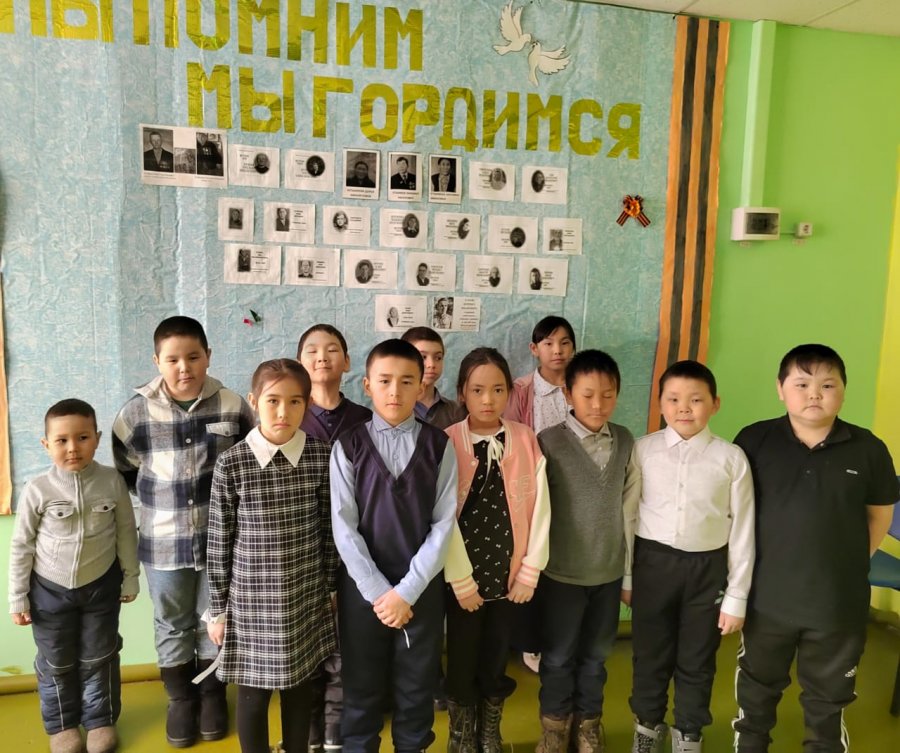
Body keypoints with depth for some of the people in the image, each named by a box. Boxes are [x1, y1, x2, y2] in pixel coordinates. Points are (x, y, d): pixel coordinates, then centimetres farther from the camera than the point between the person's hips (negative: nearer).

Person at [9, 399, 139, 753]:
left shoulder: (112, 481, -16)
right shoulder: (37, 490, -18)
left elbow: (126, 533, -3)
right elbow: (21, 546, -7)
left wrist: (130, 578, 3)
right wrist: (18, 598, -3)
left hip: (100, 585, 1)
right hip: (51, 590, 0)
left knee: (99, 657, 16)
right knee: (56, 662, 17)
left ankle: (100, 719, 36)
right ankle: (61, 724, 38)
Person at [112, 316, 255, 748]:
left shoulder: (232, 407, -9)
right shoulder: (137, 412, -8)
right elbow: (123, 472, 7)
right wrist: (157, 499, 4)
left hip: (221, 540, 0)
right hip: (163, 544, 1)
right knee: (172, 626, 18)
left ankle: (213, 694, 40)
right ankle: (180, 700, 40)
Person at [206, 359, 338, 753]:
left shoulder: (322, 456, -7)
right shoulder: (231, 464, -12)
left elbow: (329, 530, 1)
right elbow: (219, 543, -5)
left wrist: (329, 588, 7)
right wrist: (218, 609, 0)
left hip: (306, 600, 2)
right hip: (251, 602, -1)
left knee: (298, 689, 18)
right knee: (253, 695, 14)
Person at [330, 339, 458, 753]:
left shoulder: (439, 446, -3)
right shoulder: (349, 446, -5)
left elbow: (444, 523, -6)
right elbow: (343, 527, -7)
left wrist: (407, 590, -11)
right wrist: (379, 591, -12)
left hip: (422, 587, 1)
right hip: (362, 588, 0)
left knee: (417, 686, 15)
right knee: (362, 687, 14)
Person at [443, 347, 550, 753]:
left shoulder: (527, 441, -4)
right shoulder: (447, 443, -11)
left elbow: (539, 509, -3)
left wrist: (529, 572, -4)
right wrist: (461, 579, -11)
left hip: (508, 572, 2)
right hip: (462, 577, -2)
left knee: (496, 659, 15)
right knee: (462, 659, 12)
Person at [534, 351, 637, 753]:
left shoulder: (626, 441, -3)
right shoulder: (548, 442, -14)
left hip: (609, 571, 3)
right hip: (561, 572, -3)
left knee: (595, 656, 19)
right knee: (558, 657, 15)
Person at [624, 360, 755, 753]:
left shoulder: (731, 458, -9)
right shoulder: (643, 449, -8)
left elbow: (742, 530, -3)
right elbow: (627, 515, -2)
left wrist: (737, 596, -1)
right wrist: (623, 575, 3)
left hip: (707, 567, 0)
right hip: (653, 563, 0)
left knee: (697, 661, 17)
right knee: (650, 654, 17)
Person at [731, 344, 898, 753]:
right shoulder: (754, 440, -11)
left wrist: (852, 561, 2)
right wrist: (749, 561, 0)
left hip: (839, 604, 0)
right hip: (767, 598, 0)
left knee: (828, 700, 21)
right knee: (757, 691, 22)